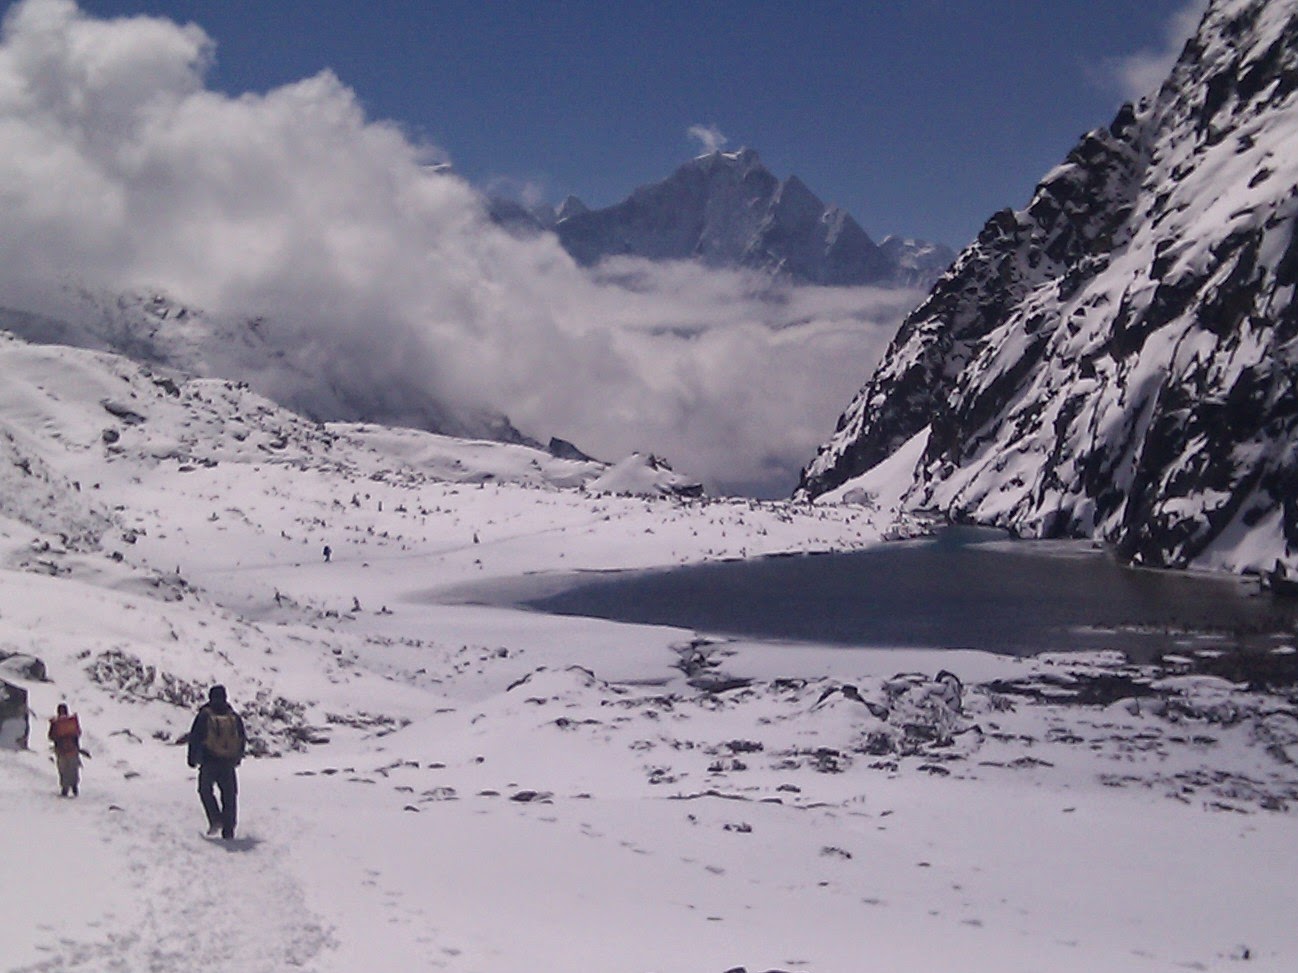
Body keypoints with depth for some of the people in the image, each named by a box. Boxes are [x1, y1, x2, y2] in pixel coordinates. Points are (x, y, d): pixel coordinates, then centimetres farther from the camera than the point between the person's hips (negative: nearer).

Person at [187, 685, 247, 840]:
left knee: (206, 790, 15)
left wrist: (193, 759, 7)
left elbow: (195, 737, -4)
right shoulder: (234, 717, 6)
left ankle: (216, 821, -4)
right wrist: (237, 758, 27)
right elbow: (243, 739, 13)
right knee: (229, 795, 8)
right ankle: (228, 831, 6)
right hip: (228, 763, 3)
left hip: (209, 762, -3)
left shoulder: (204, 715, -3)